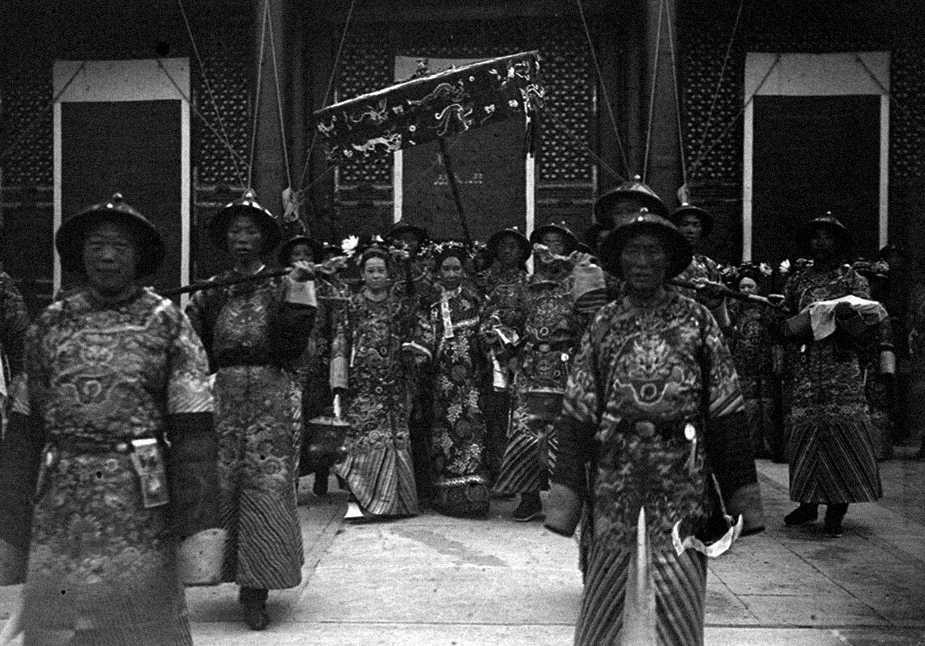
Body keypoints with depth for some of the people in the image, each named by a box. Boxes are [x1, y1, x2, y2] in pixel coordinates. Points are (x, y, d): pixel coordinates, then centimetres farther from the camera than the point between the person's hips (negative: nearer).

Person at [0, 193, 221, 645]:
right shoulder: (50, 324, 7)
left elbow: (192, 432, -7)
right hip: (59, 507, 3)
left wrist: (198, 529, -13)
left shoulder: (167, 323, -2)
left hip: (140, 505, -2)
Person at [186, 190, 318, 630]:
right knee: (222, 487, 0)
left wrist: (298, 297, -14)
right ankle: (240, 577, 13)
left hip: (273, 399, -2)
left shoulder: (280, 287, 5)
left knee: (267, 489, -6)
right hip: (223, 396, 3)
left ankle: (256, 589, 1)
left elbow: (291, 347, -8)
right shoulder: (211, 292, 12)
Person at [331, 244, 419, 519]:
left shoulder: (401, 306, 11)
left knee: (395, 439, -2)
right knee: (366, 438, -7)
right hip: (361, 385, -1)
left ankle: (392, 499, 7)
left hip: (394, 384, 1)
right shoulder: (352, 306, 7)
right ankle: (366, 497, 1)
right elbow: (340, 344, 3)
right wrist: (340, 383, -4)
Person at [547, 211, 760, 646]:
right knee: (607, 592, 8)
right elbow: (577, 411, 4)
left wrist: (741, 493, -1)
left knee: (677, 601, 5)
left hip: (682, 484, -1)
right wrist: (565, 495, -2)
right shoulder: (603, 324, 6)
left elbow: (725, 410, 2)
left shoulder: (696, 320, 3)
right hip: (615, 478, 1)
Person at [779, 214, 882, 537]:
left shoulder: (854, 281, 7)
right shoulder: (796, 282, 15)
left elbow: (858, 330, -1)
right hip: (803, 370, 3)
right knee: (803, 432, 2)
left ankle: (836, 510, 0)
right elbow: (784, 326, 12)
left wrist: (841, 317, -21)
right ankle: (808, 503, 14)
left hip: (842, 368, -2)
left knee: (842, 432, -7)